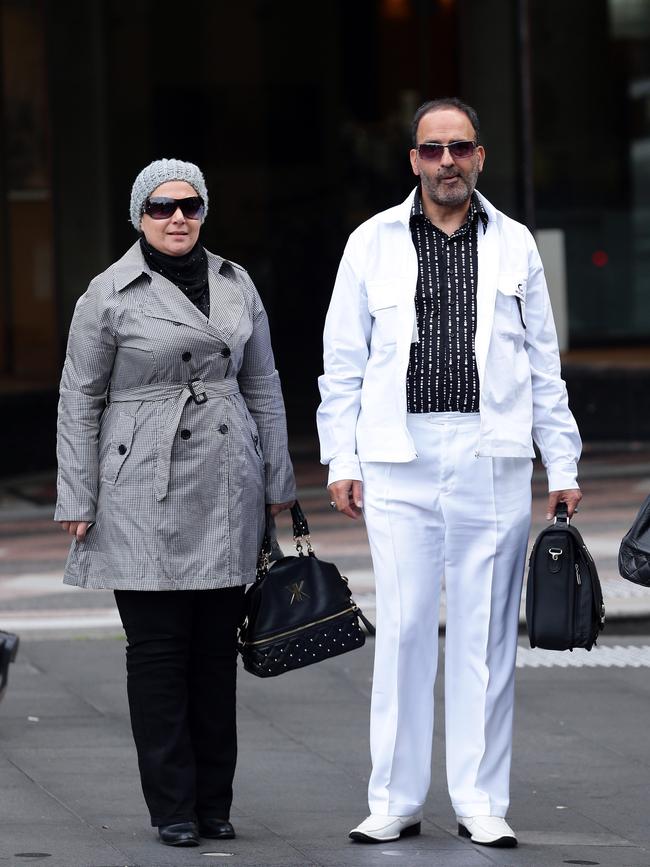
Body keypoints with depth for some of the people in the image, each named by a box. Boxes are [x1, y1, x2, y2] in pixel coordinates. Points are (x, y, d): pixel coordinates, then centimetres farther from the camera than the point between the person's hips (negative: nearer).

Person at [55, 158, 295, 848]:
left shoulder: (235, 284, 11)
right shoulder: (109, 294, -1)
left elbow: (263, 387, 16)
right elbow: (79, 400, 1)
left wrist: (277, 481, 14)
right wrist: (76, 500, -3)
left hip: (227, 492, 4)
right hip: (144, 492, -4)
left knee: (217, 647, 5)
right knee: (157, 648, -3)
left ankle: (214, 803, 12)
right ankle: (172, 808, 3)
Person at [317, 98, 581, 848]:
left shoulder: (514, 245, 10)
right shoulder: (374, 243, 8)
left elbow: (544, 364, 13)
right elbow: (344, 361, 8)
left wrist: (562, 467, 8)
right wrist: (341, 461, 1)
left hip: (492, 457, 1)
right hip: (400, 460, -1)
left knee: (485, 632, 2)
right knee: (403, 627, -2)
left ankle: (481, 801, 8)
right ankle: (395, 800, 6)